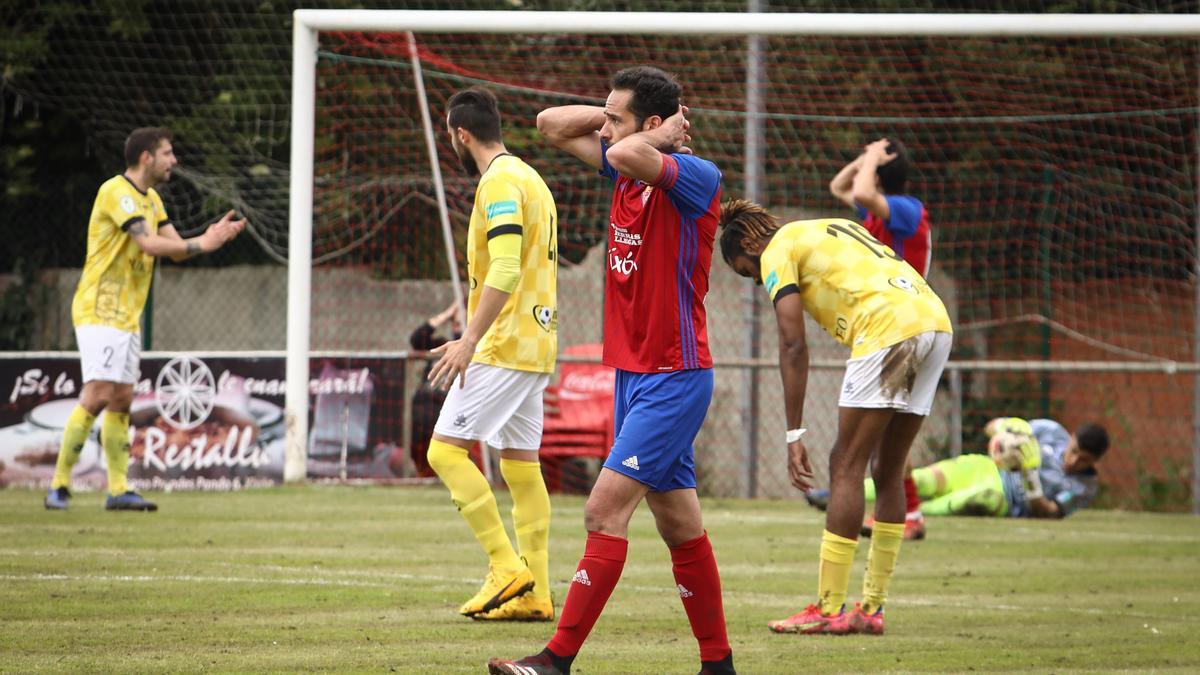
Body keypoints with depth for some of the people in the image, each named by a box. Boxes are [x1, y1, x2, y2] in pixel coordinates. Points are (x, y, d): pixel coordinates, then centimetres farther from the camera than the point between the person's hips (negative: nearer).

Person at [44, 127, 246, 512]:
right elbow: (150, 244, -25)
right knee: (98, 396, -16)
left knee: (121, 401, 7)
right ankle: (59, 486, -11)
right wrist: (201, 244, -18)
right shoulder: (116, 192, -15)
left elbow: (175, 248, 11)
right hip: (99, 312, -10)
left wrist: (214, 237, -5)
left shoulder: (151, 199, 16)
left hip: (128, 317, 10)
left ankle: (118, 490, 8)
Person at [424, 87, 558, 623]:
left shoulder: (500, 182, -13)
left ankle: (507, 567, -14)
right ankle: (534, 595, 5)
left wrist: (469, 341, -24)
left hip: (504, 348, -10)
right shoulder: (529, 178, 18)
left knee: (447, 449, -10)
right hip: (534, 347, 10)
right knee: (521, 465, 8)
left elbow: (505, 272, -23)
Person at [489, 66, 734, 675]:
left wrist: (667, 133, -16)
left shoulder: (696, 178, -15)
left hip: (674, 378, -9)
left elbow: (627, 154, -35)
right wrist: (618, 115, 7)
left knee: (605, 511, -13)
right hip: (633, 374, 9)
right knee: (678, 525, 11)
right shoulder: (627, 170, 9)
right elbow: (552, 124, 18)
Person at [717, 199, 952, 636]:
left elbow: (793, 346, -4)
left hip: (889, 329, -8)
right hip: (936, 321, 8)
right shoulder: (832, 230, 30)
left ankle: (829, 610, -4)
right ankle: (872, 609, 16)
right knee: (888, 472, 13)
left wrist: (794, 435, -6)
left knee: (846, 466, -2)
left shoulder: (778, 251, 6)